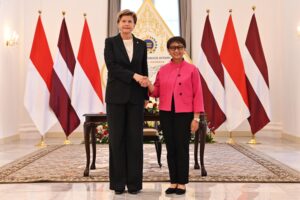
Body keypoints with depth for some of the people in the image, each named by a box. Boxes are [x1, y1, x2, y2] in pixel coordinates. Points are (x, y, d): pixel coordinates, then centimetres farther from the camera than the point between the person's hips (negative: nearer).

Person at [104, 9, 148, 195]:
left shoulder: (141, 44, 11)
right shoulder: (110, 42, 3)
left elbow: (144, 71, 12)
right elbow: (112, 67, -9)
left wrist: (146, 95, 8)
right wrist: (133, 76, -18)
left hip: (136, 96, 2)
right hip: (116, 96, -2)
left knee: (135, 138, 1)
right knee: (117, 138, 1)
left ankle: (134, 181, 10)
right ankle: (118, 182, 10)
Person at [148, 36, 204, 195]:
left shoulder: (191, 69, -2)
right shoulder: (162, 70, 7)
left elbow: (197, 95, -3)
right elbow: (157, 92, 11)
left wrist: (196, 118, -8)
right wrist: (148, 85, -12)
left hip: (184, 114, -3)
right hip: (166, 114, 3)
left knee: (182, 148, 2)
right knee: (170, 148, 7)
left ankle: (182, 183, 13)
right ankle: (173, 182, 18)